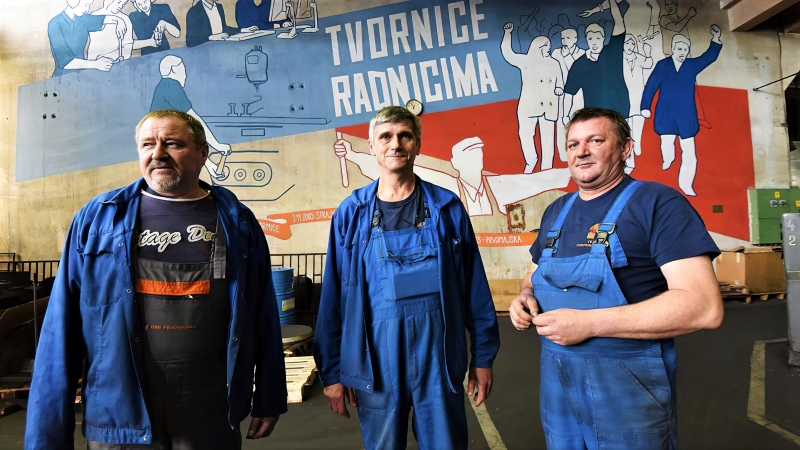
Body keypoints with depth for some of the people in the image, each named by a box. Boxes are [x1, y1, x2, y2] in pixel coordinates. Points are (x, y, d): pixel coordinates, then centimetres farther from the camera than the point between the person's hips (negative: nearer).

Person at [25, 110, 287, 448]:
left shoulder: (237, 222, 0)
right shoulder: (96, 219, -1)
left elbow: (263, 317, 2)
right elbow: (62, 328, -1)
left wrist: (268, 399, 4)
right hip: (119, 419, 0)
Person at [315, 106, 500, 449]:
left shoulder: (447, 208, -1)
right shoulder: (350, 214, -2)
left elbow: (474, 288, 2)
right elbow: (333, 298, 1)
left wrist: (483, 356, 4)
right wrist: (332, 371, 2)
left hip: (439, 355, 0)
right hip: (376, 359, 0)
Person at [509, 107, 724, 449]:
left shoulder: (658, 203, -12)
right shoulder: (556, 211, 9)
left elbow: (704, 306, -20)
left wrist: (589, 323, -24)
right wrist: (526, 296, -3)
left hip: (627, 384, -6)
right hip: (555, 378, 6)